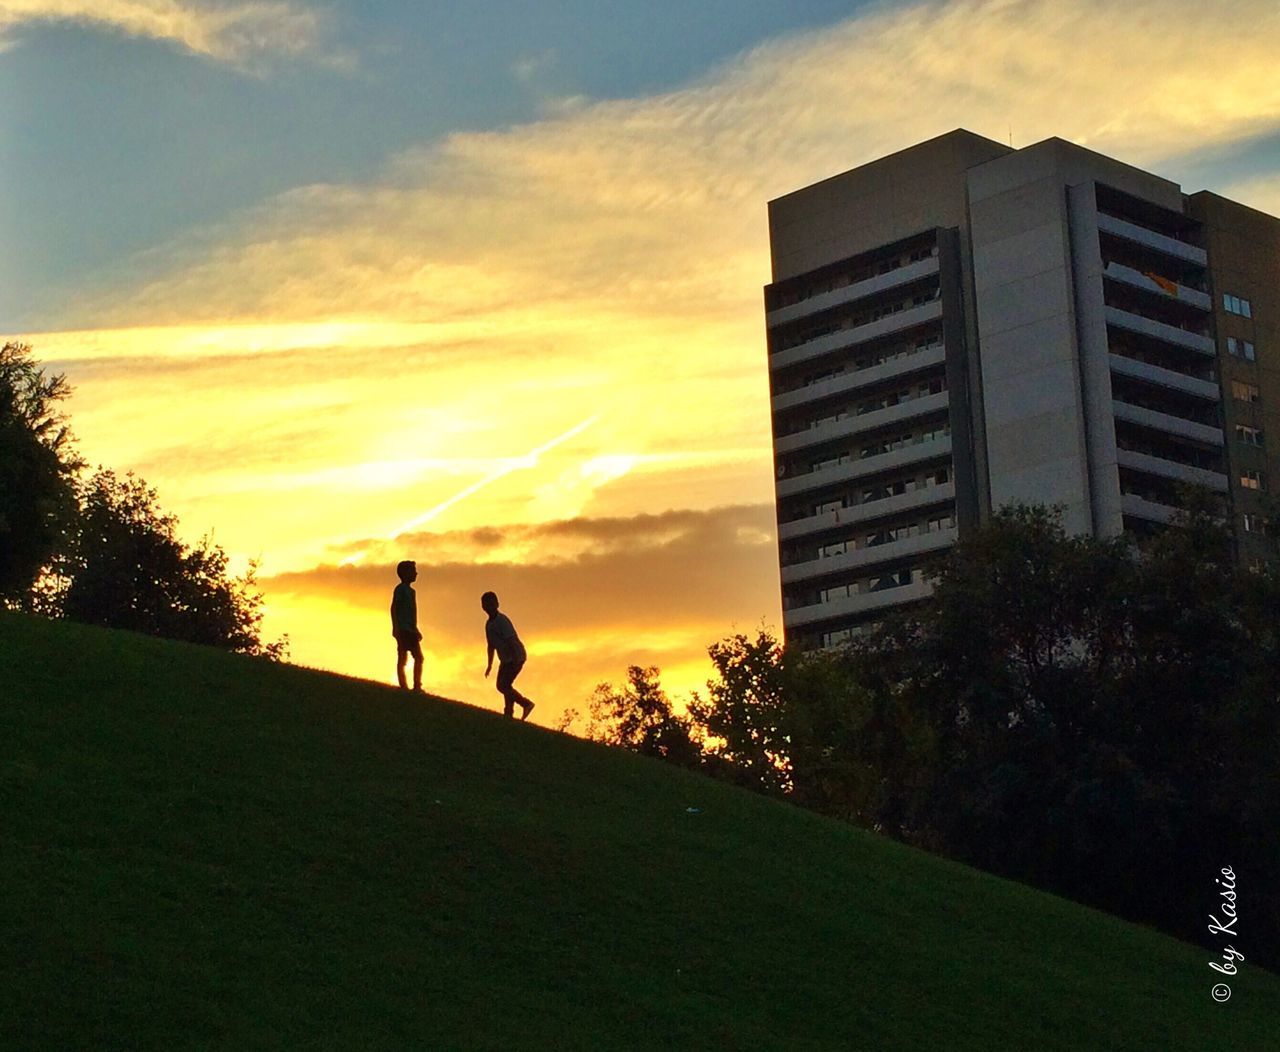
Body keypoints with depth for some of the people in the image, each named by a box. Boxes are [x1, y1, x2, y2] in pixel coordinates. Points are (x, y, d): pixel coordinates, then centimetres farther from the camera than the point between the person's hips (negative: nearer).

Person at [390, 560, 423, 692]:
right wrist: (395, 627, -22)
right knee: (402, 657, -10)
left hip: (410, 630, 9)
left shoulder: (410, 591, 20)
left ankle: (417, 686, 6)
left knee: (418, 657, 6)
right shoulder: (400, 589, -7)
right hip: (403, 629, -9)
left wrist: (416, 630, 24)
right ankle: (403, 686, -11)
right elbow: (393, 608, -14)